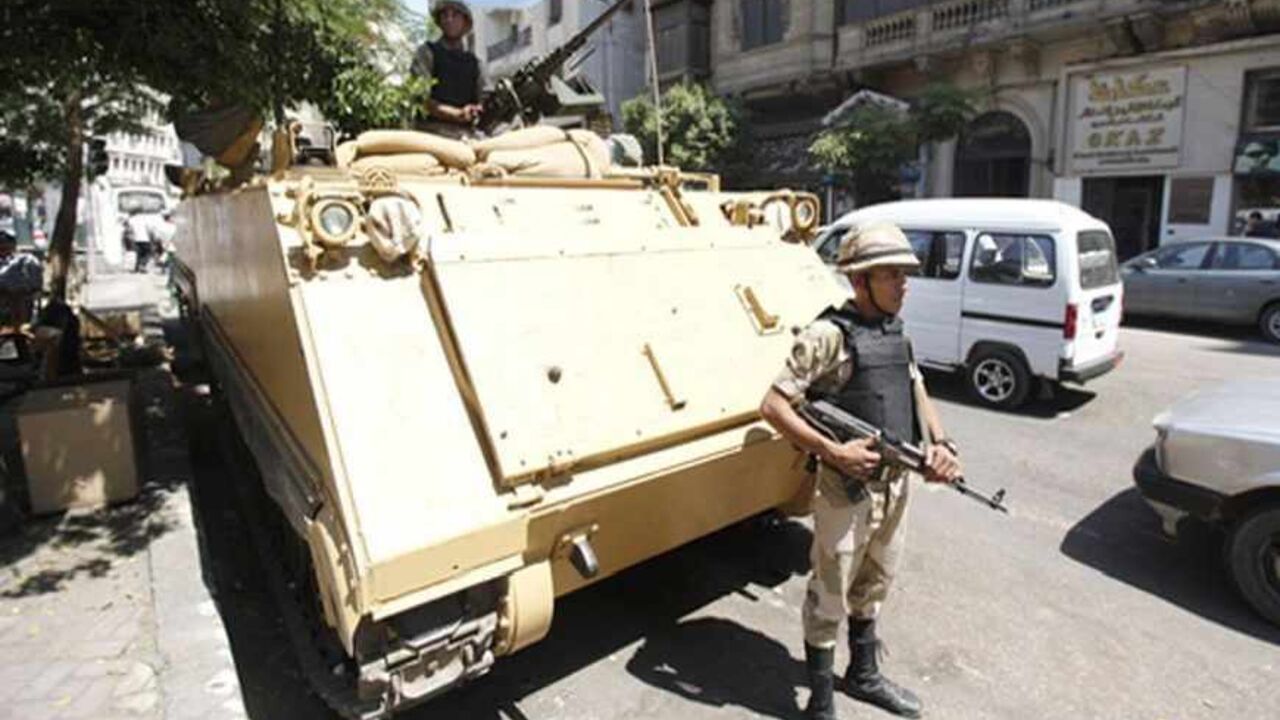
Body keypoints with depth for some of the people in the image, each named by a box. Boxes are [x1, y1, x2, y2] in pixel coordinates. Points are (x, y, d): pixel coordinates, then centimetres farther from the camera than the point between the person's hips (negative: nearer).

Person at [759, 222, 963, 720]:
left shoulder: (895, 332, 7)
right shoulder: (829, 335, -17)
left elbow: (917, 392, 16)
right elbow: (773, 406, -19)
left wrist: (940, 444, -2)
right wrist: (832, 451, -25)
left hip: (896, 485, 8)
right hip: (848, 490, -8)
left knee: (872, 589, 24)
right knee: (829, 600, 8)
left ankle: (863, 676, 45)